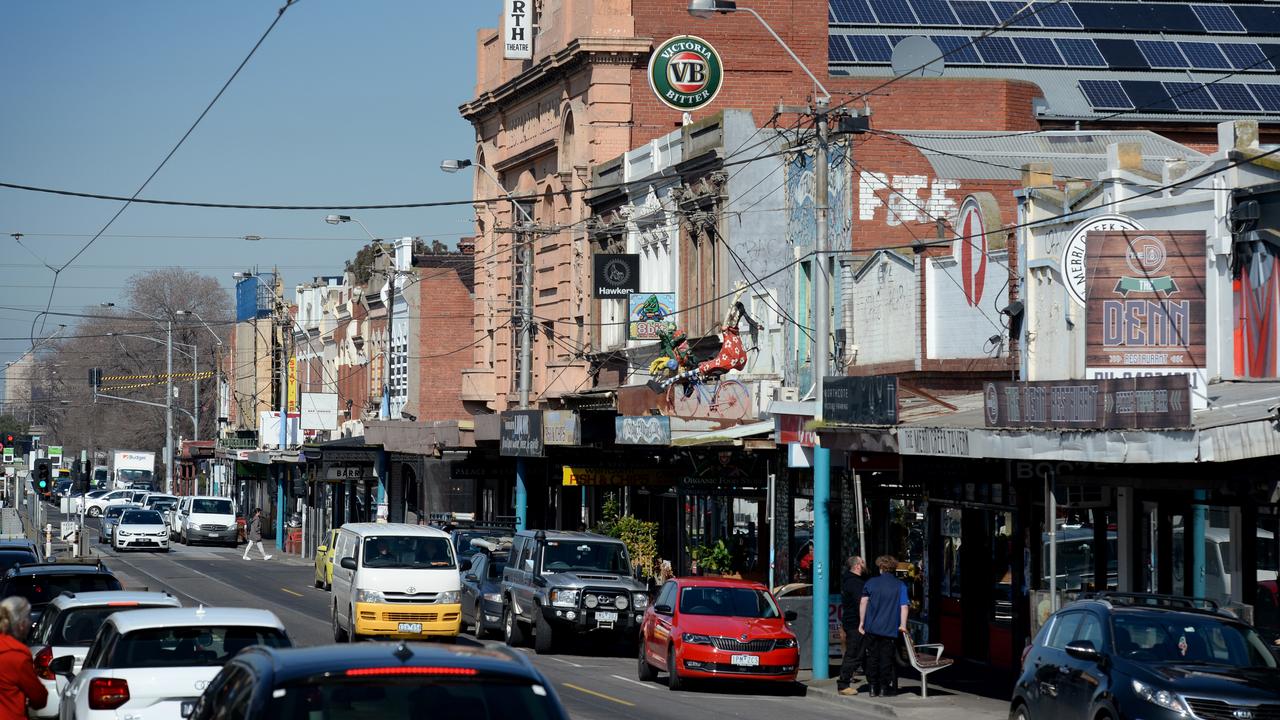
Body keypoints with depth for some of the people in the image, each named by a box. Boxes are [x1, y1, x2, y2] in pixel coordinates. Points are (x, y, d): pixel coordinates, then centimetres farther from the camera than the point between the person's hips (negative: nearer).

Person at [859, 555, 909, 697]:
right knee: (886, 658, 4)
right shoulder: (900, 585, 0)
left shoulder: (870, 583, 3)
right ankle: (884, 688, 5)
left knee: (872, 658, 9)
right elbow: (904, 606, -7)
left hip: (871, 627, 1)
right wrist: (902, 625, -2)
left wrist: (862, 622, 3)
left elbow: (864, 602, -2)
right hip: (890, 629, -1)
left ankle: (873, 688, 10)